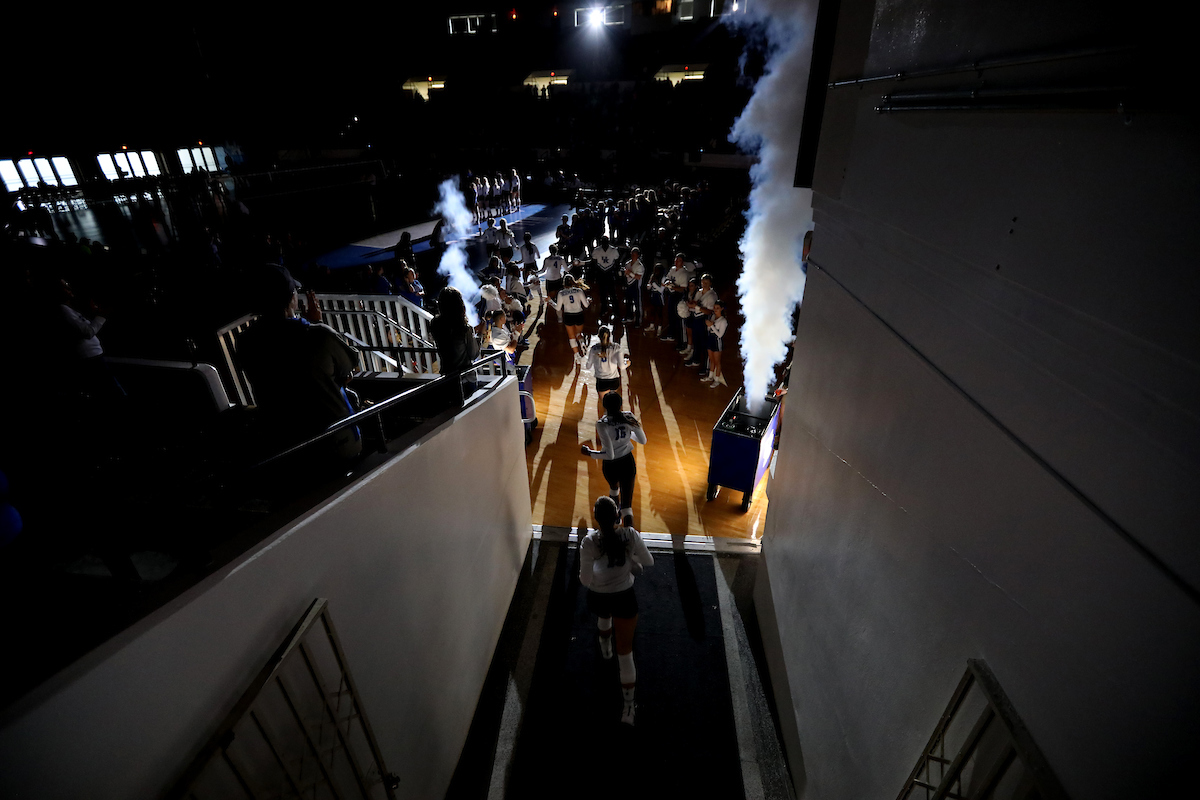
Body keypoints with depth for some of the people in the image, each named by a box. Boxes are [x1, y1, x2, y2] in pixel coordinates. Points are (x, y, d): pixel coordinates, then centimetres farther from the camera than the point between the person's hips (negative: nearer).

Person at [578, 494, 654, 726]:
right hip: (625, 597, -1)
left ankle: (605, 647, 69)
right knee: (625, 650, 13)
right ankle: (628, 706, 19)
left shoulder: (589, 542, -28)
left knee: (604, 617, 38)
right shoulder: (630, 535, -22)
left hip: (598, 597, 1)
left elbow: (585, 580, -22)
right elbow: (648, 562, -8)